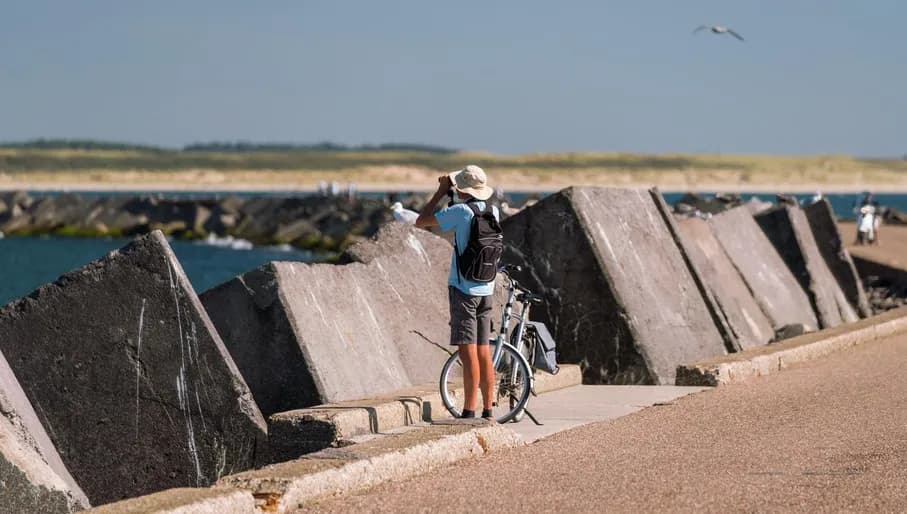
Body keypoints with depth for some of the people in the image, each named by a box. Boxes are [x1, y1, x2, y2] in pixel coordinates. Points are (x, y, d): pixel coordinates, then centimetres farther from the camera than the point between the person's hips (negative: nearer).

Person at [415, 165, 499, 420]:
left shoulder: (461, 211, -15)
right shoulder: (494, 212, 6)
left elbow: (421, 221, -8)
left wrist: (441, 192, 0)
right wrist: (449, 194, 22)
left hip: (463, 289, -7)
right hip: (486, 289, 7)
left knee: (468, 353, -8)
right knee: (483, 353, 10)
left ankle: (469, 413, -9)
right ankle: (488, 412, 13)